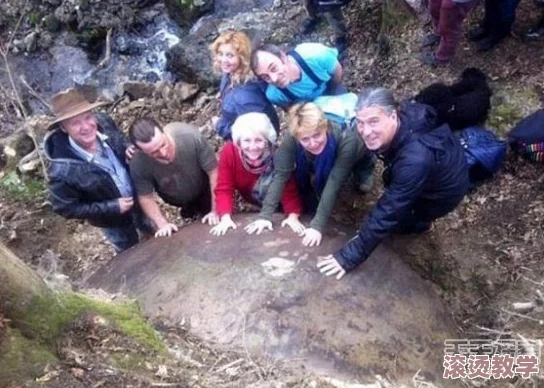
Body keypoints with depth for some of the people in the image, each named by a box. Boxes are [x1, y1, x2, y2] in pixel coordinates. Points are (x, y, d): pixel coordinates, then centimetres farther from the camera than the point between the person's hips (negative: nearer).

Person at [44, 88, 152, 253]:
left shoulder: (104, 122, -25)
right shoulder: (62, 170, -38)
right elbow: (66, 208, -23)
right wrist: (112, 207, -25)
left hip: (137, 197, 4)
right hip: (111, 217, -4)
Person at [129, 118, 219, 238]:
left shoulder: (190, 136, -42)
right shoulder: (138, 164, -36)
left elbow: (214, 171, -32)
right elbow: (146, 197, -19)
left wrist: (216, 210, -30)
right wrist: (163, 224, -30)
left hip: (204, 189, 0)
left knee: (216, 224, 17)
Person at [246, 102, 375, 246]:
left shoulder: (346, 141, -43)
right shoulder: (292, 139, -37)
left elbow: (333, 184, -43)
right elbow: (280, 175, -34)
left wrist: (317, 226, -46)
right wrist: (265, 215, -42)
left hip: (357, 161, 1)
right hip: (322, 167, -1)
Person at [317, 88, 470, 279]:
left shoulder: (415, 160, -46)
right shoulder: (403, 115, -25)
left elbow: (387, 213, -39)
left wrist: (349, 256, -33)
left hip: (444, 191, -6)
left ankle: (422, 223, 26)